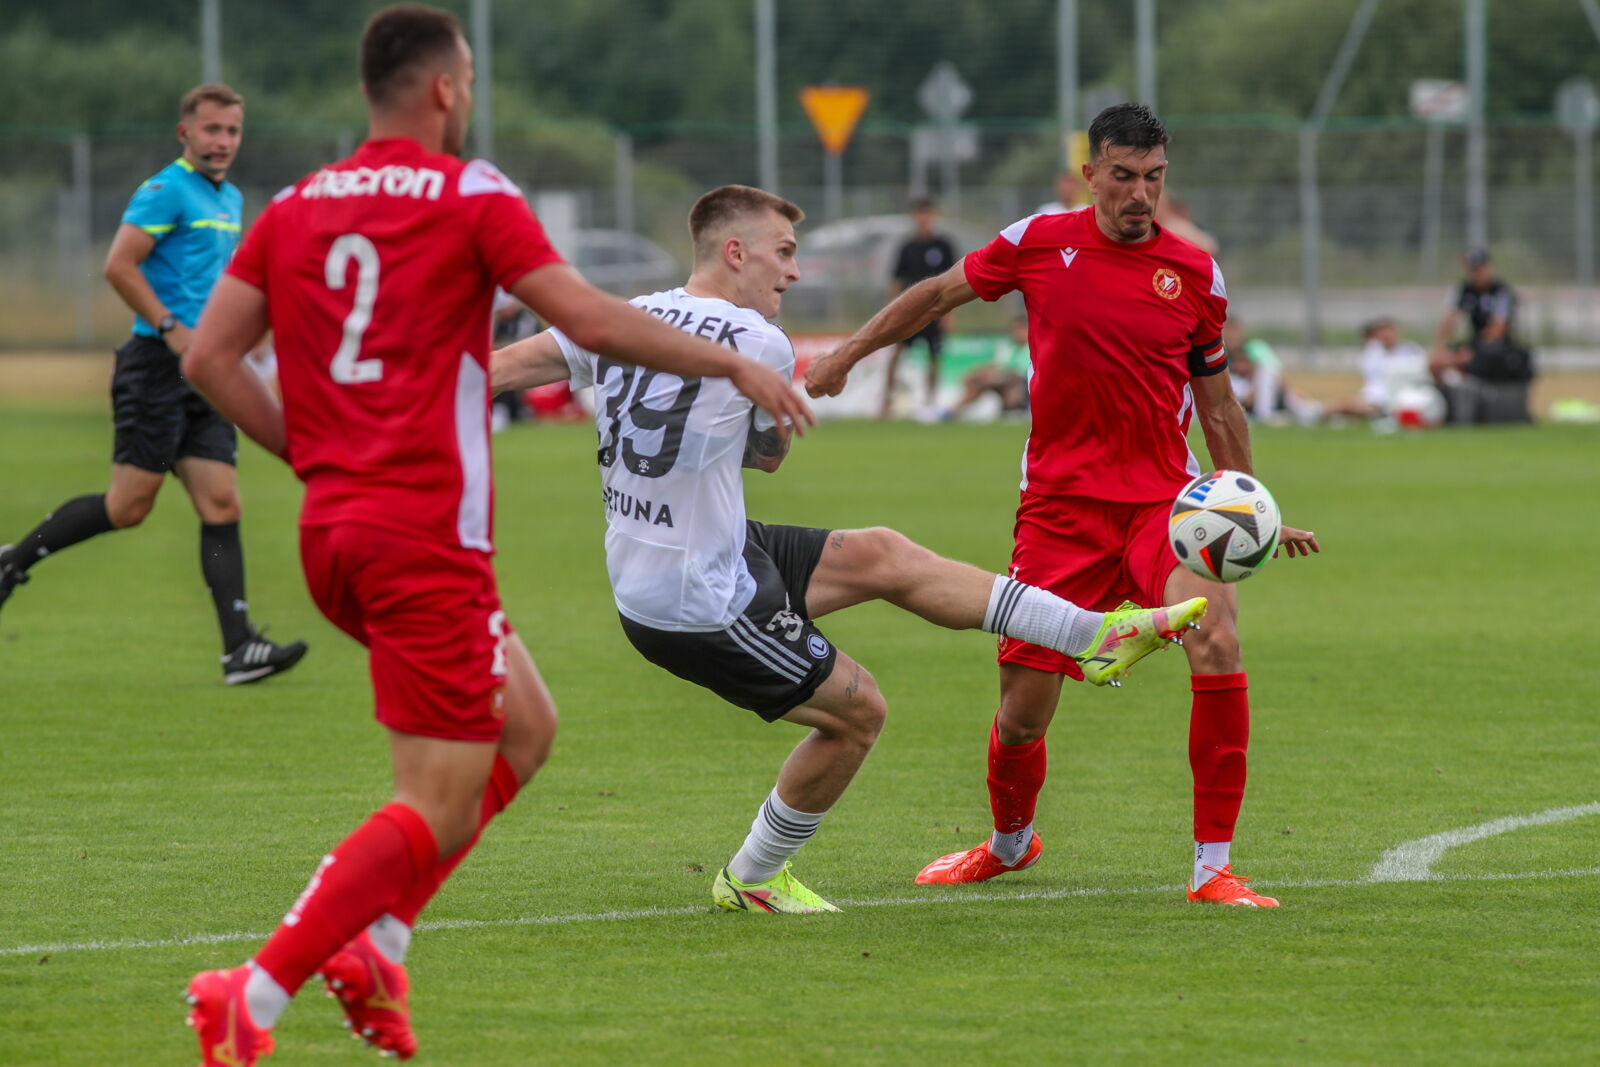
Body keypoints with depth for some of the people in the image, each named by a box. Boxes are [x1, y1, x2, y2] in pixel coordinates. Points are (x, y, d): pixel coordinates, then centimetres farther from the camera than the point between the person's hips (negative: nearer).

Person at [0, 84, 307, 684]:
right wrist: (171, 328, -18)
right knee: (129, 505, -6)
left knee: (221, 505, -2)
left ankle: (239, 648, -8)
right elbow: (119, 265, -18)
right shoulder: (167, 191, -9)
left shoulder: (230, 201, 18)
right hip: (158, 367, -8)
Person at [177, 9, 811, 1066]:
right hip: (428, 534, -8)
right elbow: (592, 320, -10)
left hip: (332, 531, 8)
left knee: (523, 729, 21)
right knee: (440, 807, -5)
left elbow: (210, 358, 8)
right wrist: (737, 365, 0)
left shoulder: (296, 207, 12)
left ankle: (377, 943, 9)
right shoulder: (470, 194, -5)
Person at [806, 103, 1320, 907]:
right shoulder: (1038, 243, 0)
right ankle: (1009, 840, 36)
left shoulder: (1195, 274, 3)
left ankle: (1213, 868, -16)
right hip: (1061, 502, 0)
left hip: (1164, 497, 0)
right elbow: (939, 294, 16)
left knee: (1218, 644, -26)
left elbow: (1217, 406, 14)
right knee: (1023, 713, 1)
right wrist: (846, 355, 19)